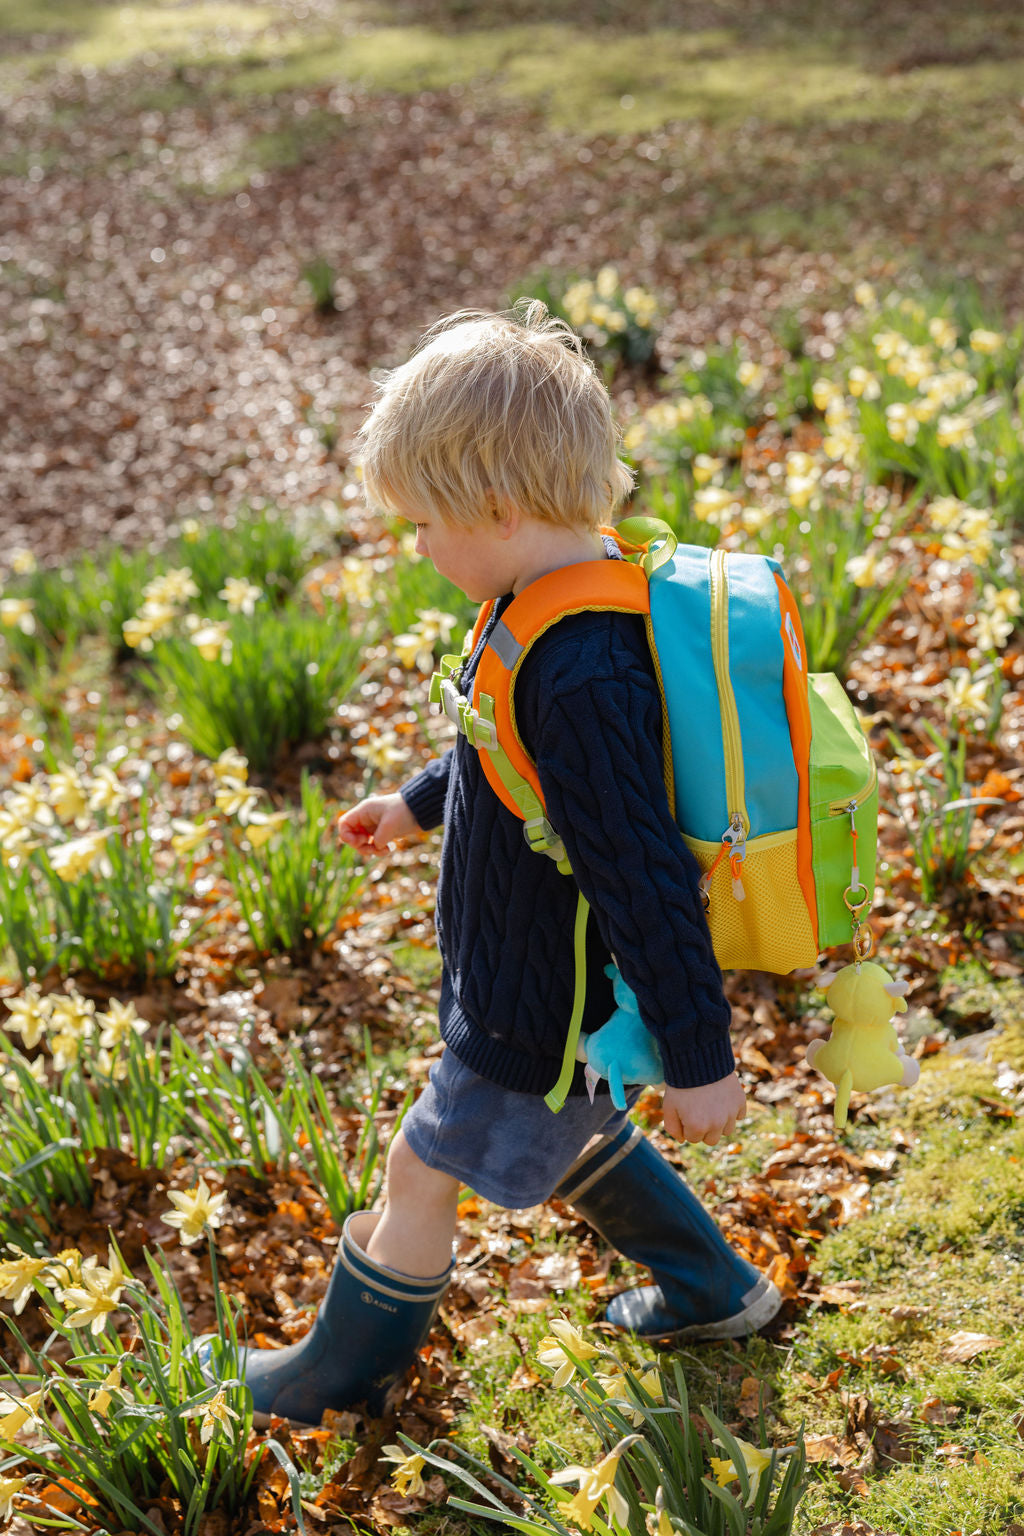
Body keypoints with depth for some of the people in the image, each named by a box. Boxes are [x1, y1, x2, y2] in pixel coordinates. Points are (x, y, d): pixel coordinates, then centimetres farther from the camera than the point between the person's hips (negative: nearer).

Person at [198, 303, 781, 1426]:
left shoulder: (580, 679, -36)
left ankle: (346, 1372, 35)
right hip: (539, 975, 10)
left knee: (422, 1172, 10)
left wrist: (697, 1061, -23)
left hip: (539, 1012, -9)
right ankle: (712, 1291, 46)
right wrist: (420, 802, 27)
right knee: (564, 1137, 30)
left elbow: (647, 880, -31)